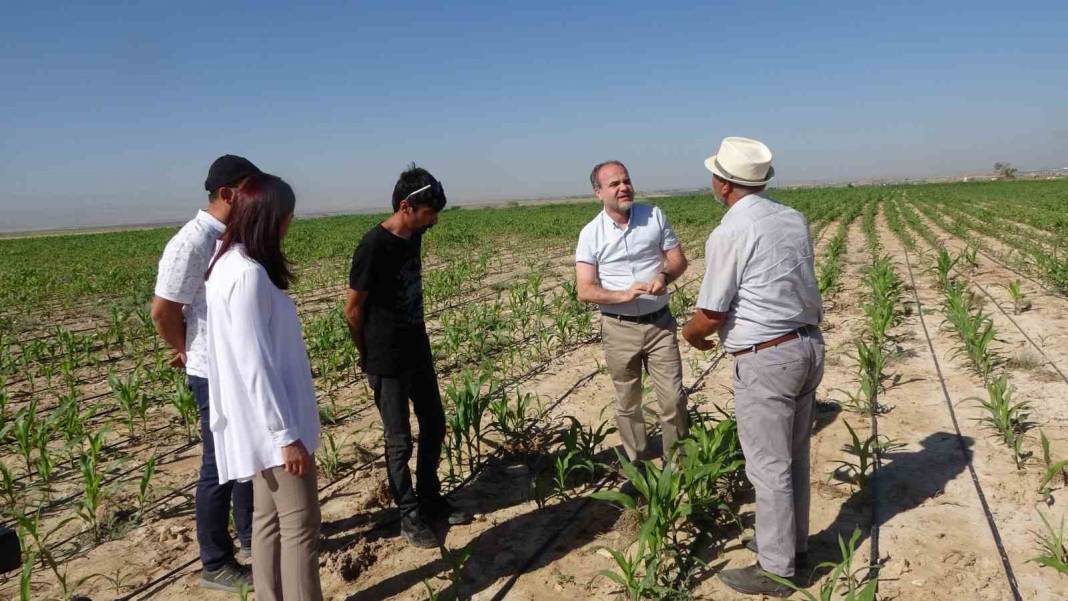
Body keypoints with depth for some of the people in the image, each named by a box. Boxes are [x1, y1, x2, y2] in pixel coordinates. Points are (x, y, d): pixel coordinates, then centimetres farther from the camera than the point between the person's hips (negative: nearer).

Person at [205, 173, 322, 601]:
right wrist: (287, 434, -19)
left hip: (262, 421, 10)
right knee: (300, 525, 1)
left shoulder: (230, 263, 8)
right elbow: (255, 364, -23)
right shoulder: (248, 275, -22)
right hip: (272, 423, -10)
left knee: (269, 517, 17)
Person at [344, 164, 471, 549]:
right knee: (400, 441, 4)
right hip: (387, 364, -8)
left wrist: (417, 341, 14)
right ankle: (410, 516, 21)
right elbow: (353, 310, -13)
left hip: (418, 352, 8)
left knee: (434, 425, 16)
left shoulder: (414, 237, 2)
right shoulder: (374, 246, -21)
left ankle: (430, 499, 33)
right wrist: (369, 356, 0)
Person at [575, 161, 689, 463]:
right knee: (628, 403, 12)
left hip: (660, 323, 1)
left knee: (674, 398, 1)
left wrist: (665, 275, -18)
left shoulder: (654, 215, 0)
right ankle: (637, 464, 29)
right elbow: (585, 291, -9)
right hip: (619, 329, -1)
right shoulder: (591, 234, -6)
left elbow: (678, 259, 5)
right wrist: (624, 295, -25)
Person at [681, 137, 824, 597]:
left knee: (768, 466, 3)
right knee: (794, 455, 20)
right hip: (807, 345, 9)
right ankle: (791, 542, 36)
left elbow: (710, 317, -15)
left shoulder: (728, 235, -17)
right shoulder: (794, 220, 7)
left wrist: (690, 333, 8)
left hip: (766, 359, -8)